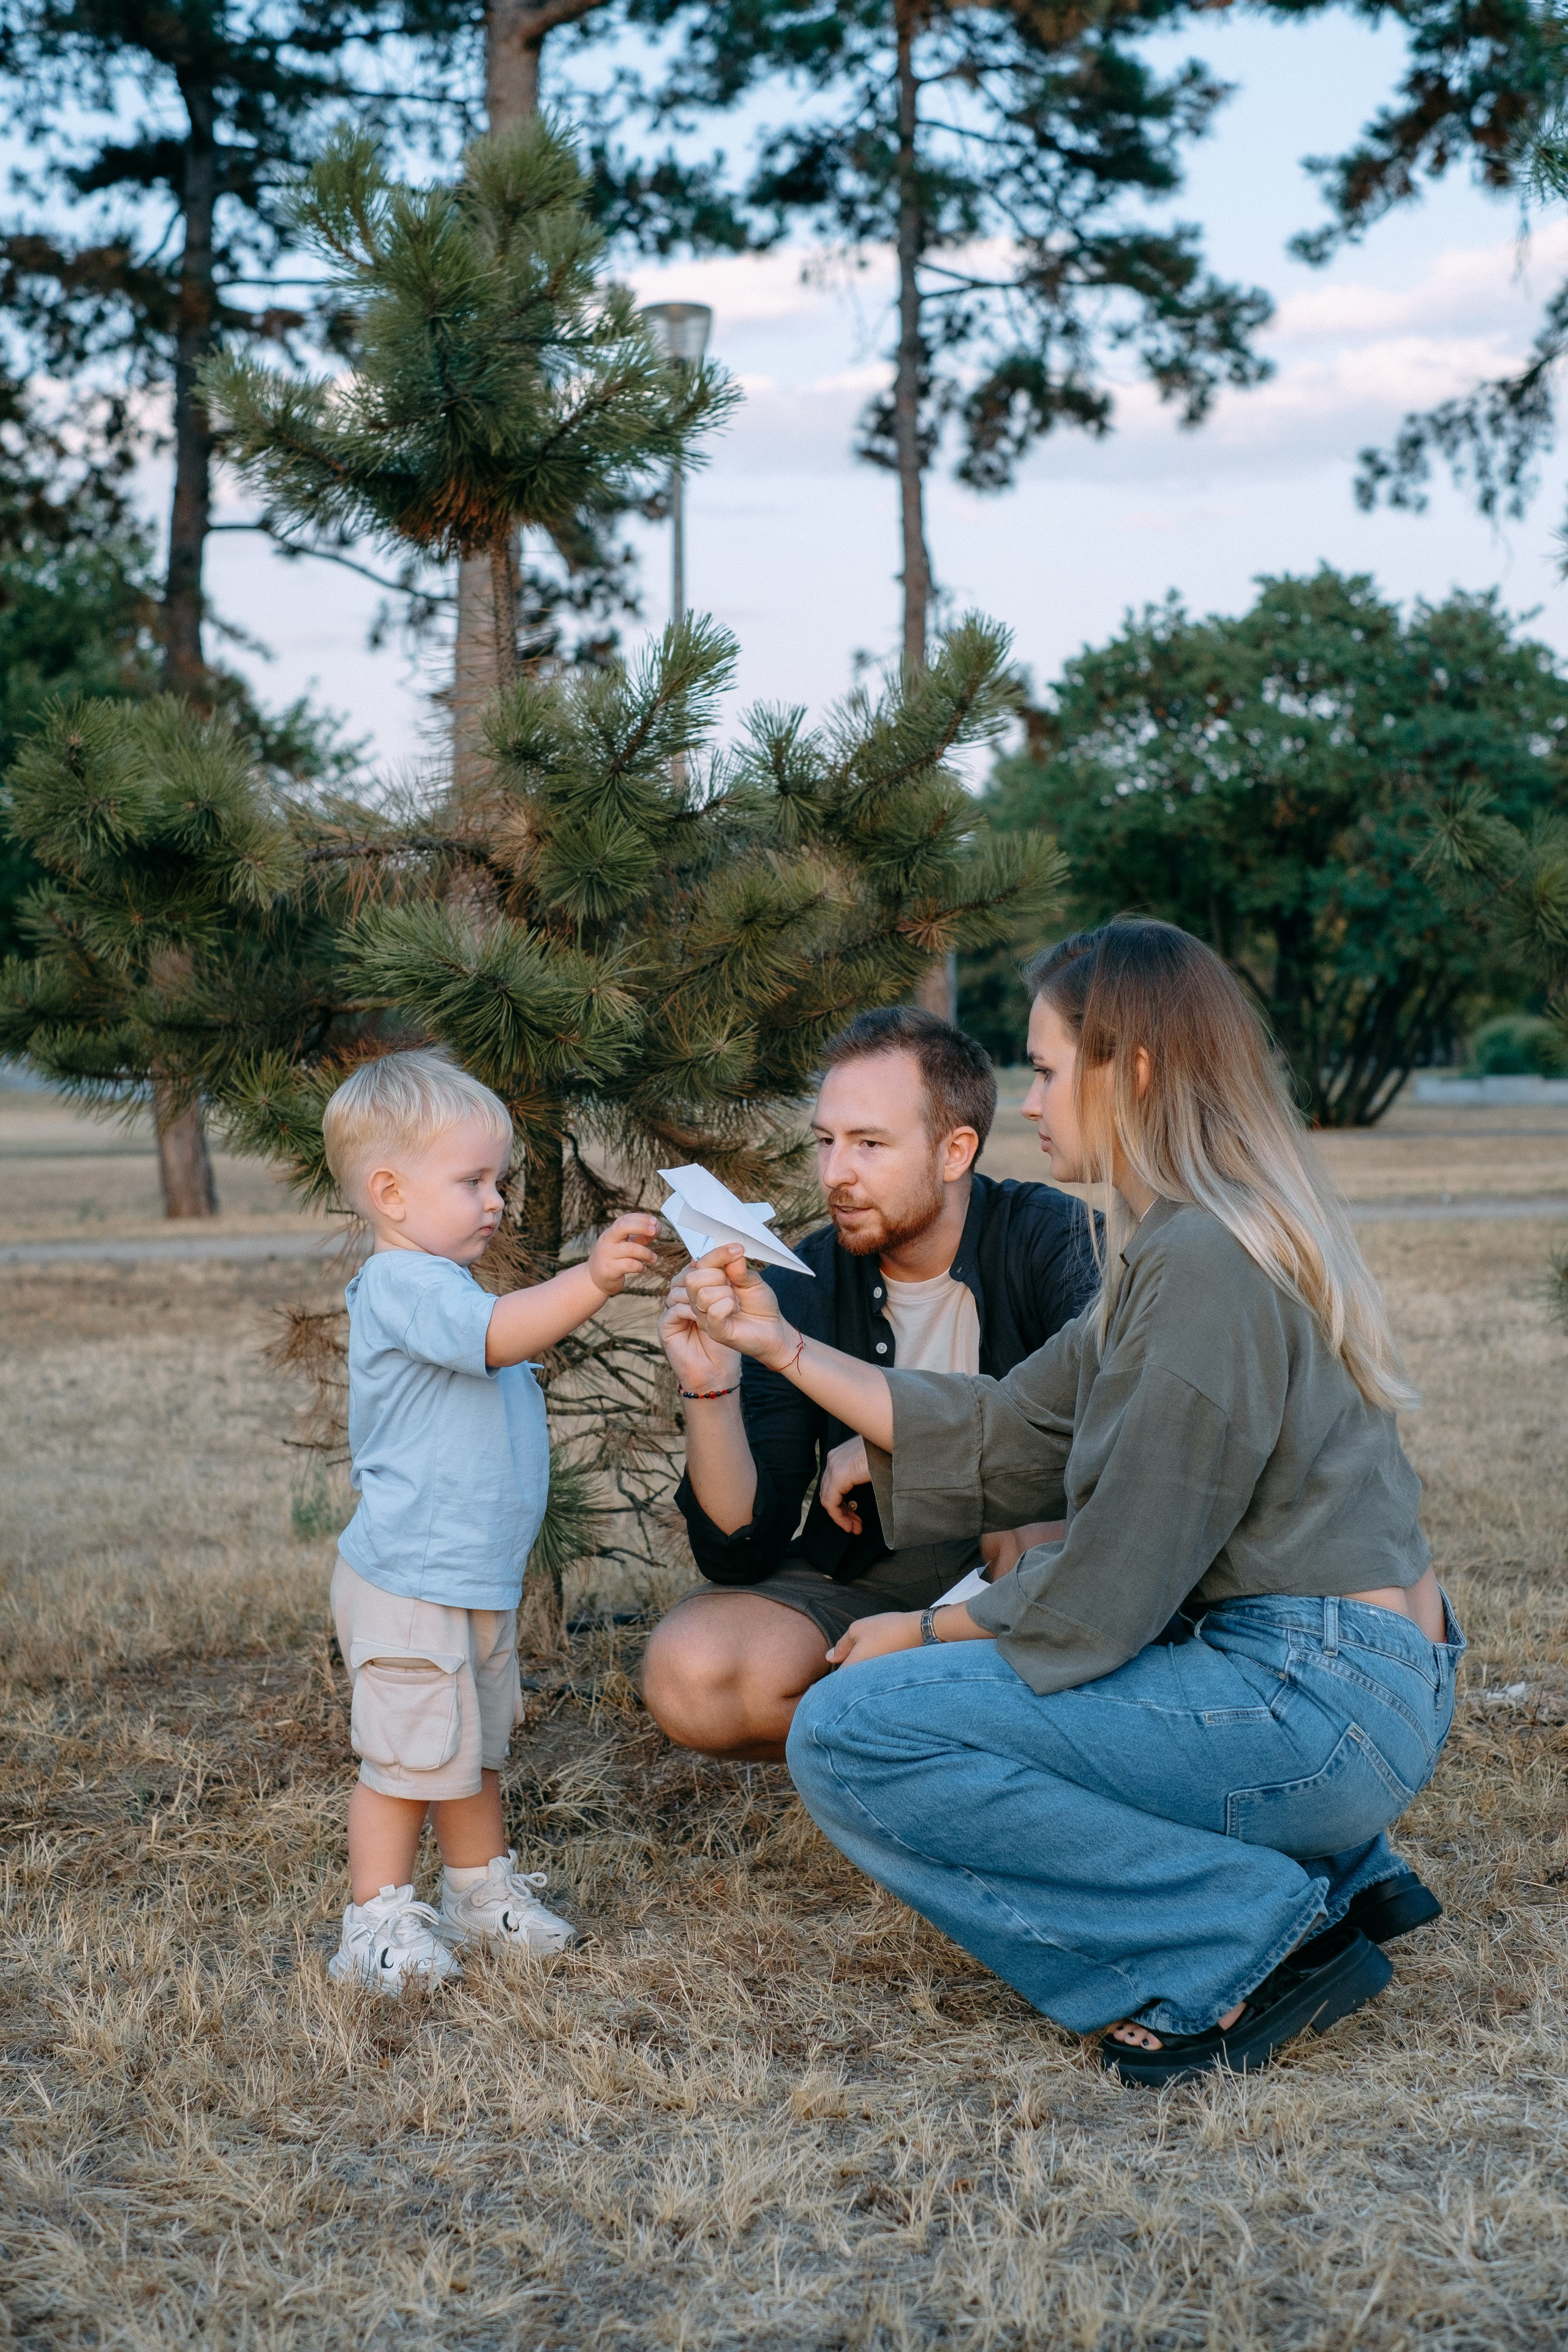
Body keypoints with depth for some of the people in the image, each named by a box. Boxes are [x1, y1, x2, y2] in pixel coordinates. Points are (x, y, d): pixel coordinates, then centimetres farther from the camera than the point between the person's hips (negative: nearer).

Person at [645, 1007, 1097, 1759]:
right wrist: (711, 1388, -25)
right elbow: (741, 1554, -10)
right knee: (688, 1671, -25)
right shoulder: (803, 1289, -5)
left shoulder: (1051, 1239, -11)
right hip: (867, 1580, 2)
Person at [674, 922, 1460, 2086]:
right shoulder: (1173, 1245, 13)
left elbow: (1106, 1596, -17)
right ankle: (1334, 1863, 14)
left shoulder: (1202, 1261, -18)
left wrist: (925, 1632, 0)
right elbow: (1006, 1435, 14)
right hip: (1361, 1686, 10)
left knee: (847, 1734, -12)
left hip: (1322, 1704, -10)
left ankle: (1252, 1938, -9)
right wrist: (780, 1343, 14)